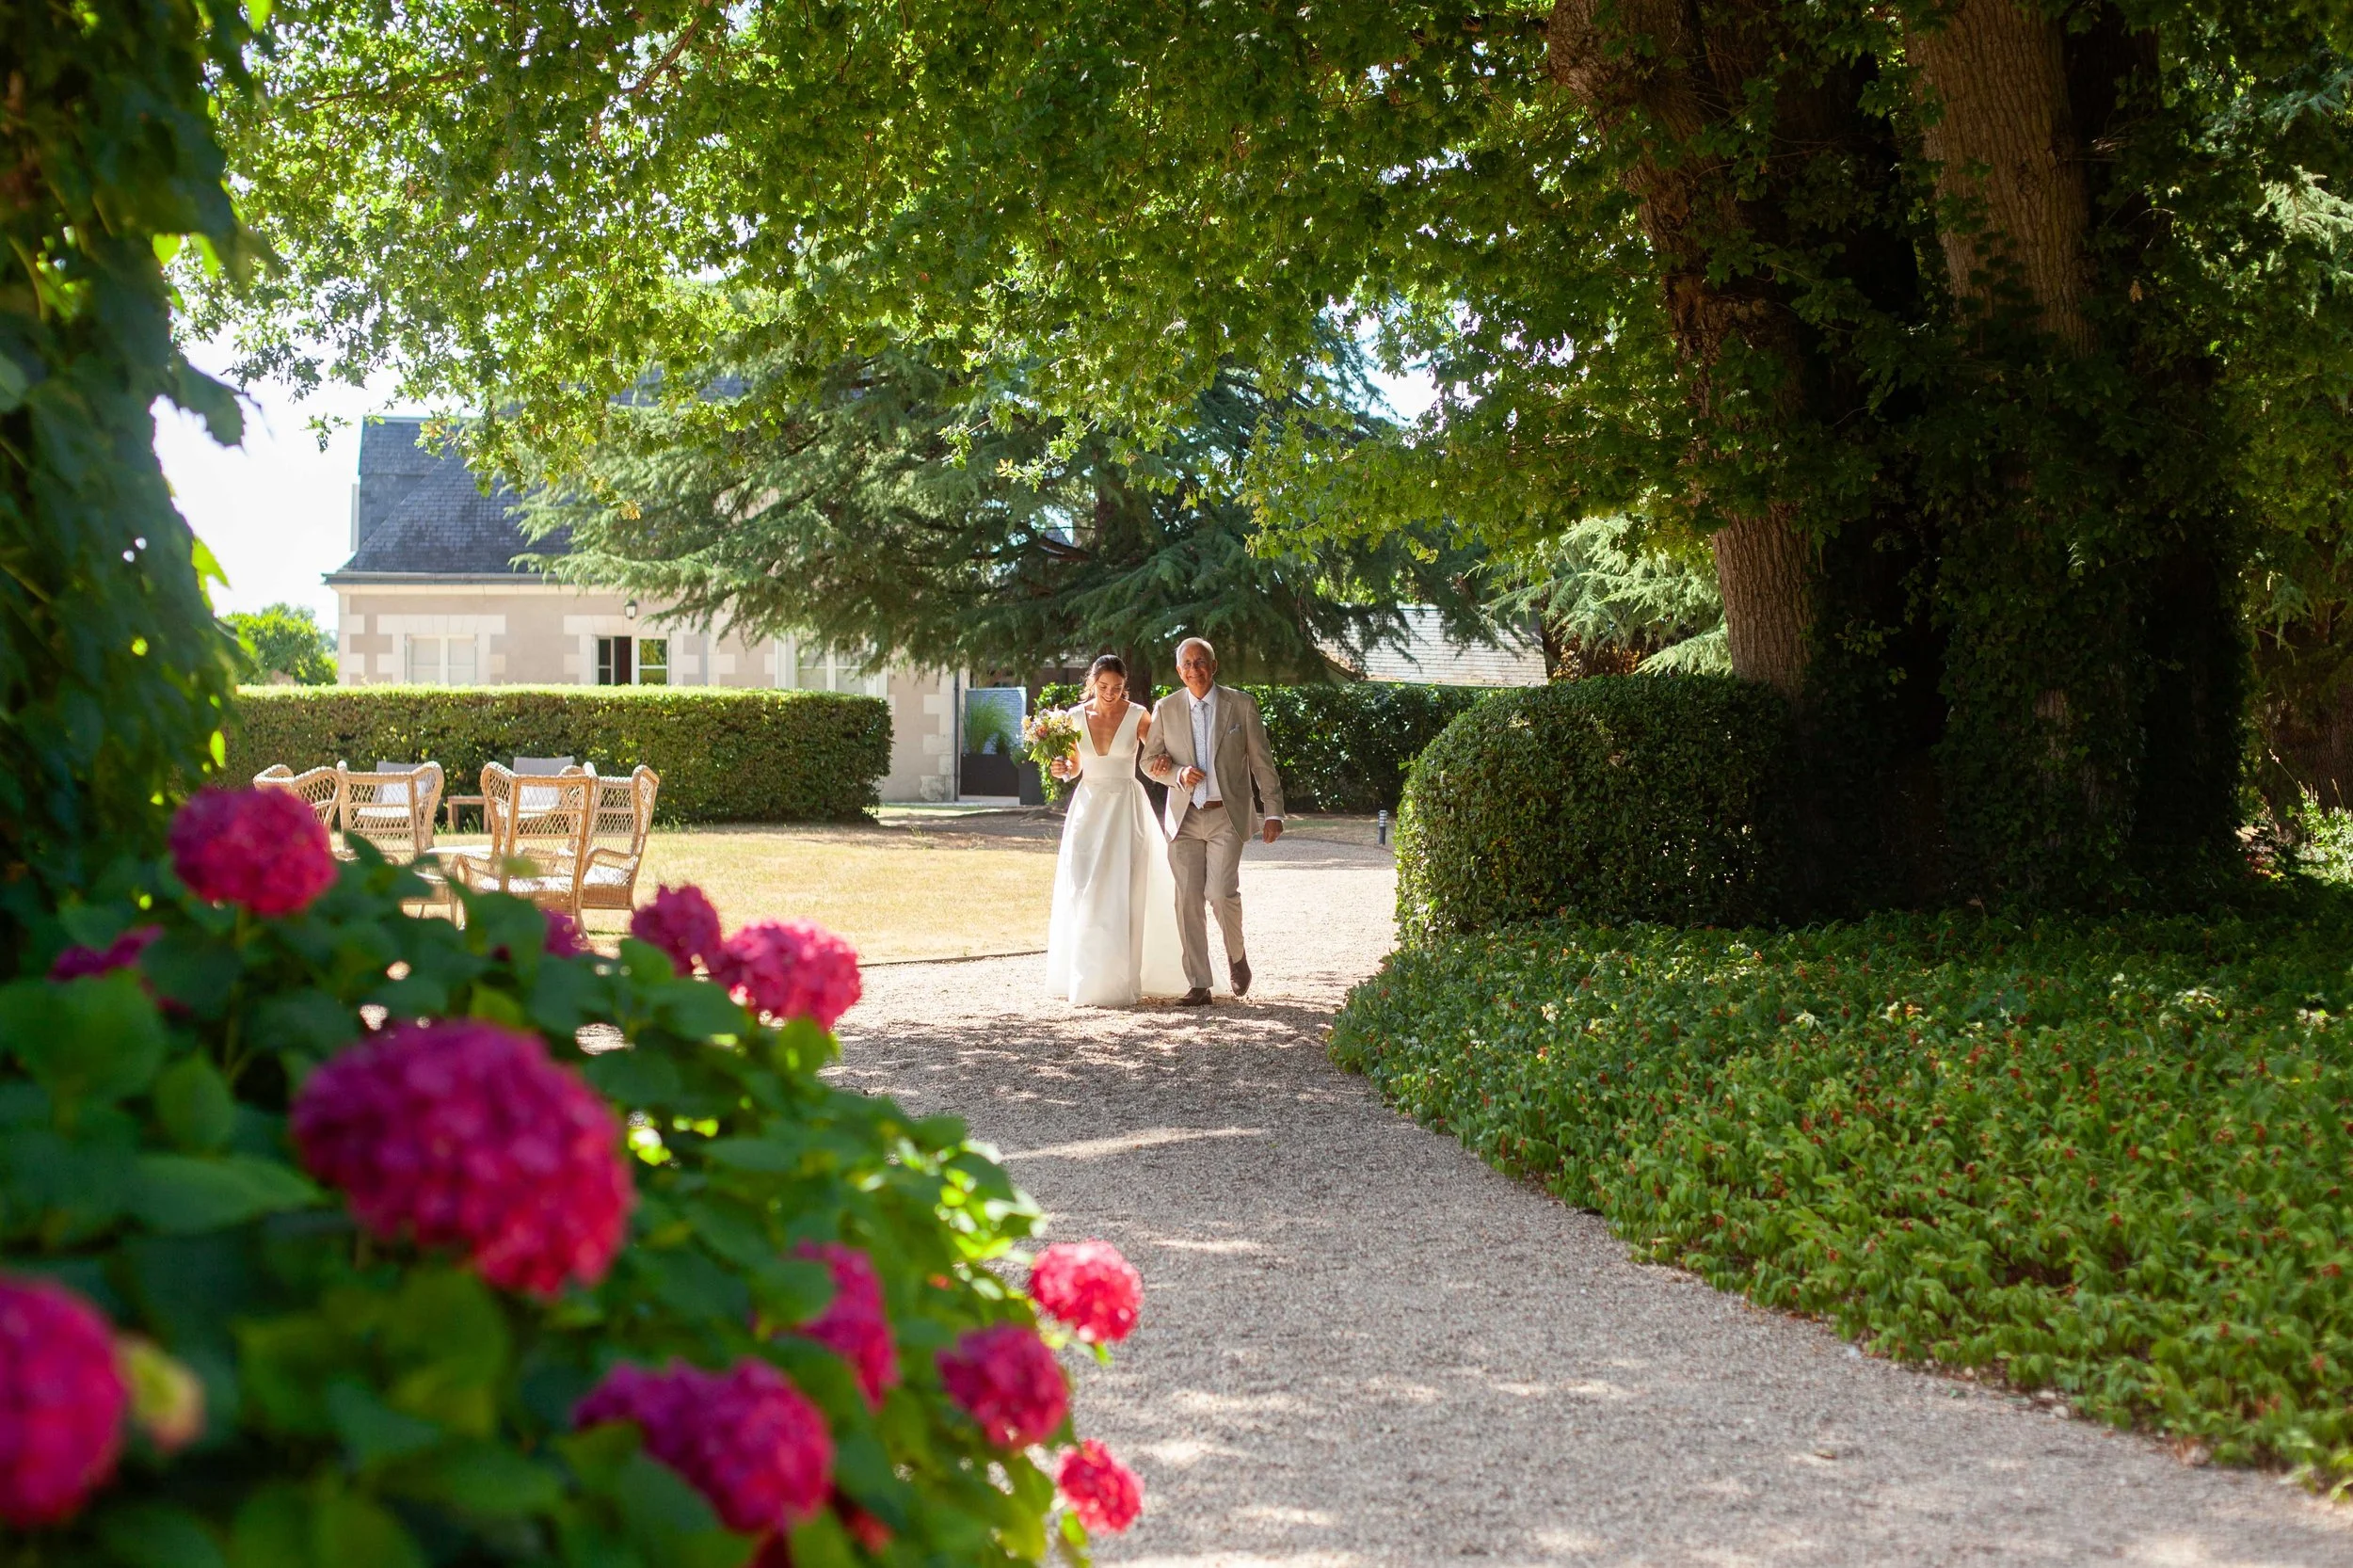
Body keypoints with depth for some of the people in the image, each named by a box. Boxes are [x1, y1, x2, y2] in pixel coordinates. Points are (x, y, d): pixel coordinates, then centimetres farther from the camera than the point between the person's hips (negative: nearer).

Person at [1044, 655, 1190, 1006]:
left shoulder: (1137, 716, -3)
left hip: (1126, 809, -3)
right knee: (1082, 891, -2)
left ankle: (1116, 983, -2)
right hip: (1087, 806, 3)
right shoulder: (1076, 717, 5)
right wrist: (1062, 769, -7)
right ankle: (1083, 977, 8)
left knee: (1120, 895, -7)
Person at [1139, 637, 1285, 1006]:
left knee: (1221, 892, -15)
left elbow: (1262, 761, 3)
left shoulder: (1241, 705, 0)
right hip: (1184, 818, 2)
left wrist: (1272, 811, -1)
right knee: (1188, 899, -3)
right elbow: (1150, 760, 10)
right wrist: (1179, 774, -11)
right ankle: (1198, 985, 3)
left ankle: (1236, 956, 15)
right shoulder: (1166, 709, 5)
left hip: (1227, 816, -2)